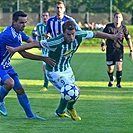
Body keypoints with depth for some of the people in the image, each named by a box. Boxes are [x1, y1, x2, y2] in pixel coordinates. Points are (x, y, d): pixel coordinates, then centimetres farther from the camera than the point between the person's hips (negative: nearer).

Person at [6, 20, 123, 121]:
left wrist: (112, 37, 6)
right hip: (54, 72, -7)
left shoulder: (79, 36, -19)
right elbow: (35, 44, -31)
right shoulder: (56, 42, -35)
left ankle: (60, 112, 49)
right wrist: (15, 49, -30)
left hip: (66, 69, 7)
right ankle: (70, 109, 18)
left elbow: (95, 34, -3)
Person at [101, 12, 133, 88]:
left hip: (119, 50, 0)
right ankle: (111, 79, 37)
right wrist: (103, 44, -14)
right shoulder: (109, 26, -4)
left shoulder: (124, 28, -2)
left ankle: (118, 83, -4)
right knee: (110, 68, 5)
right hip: (110, 50, 0)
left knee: (119, 65, -17)